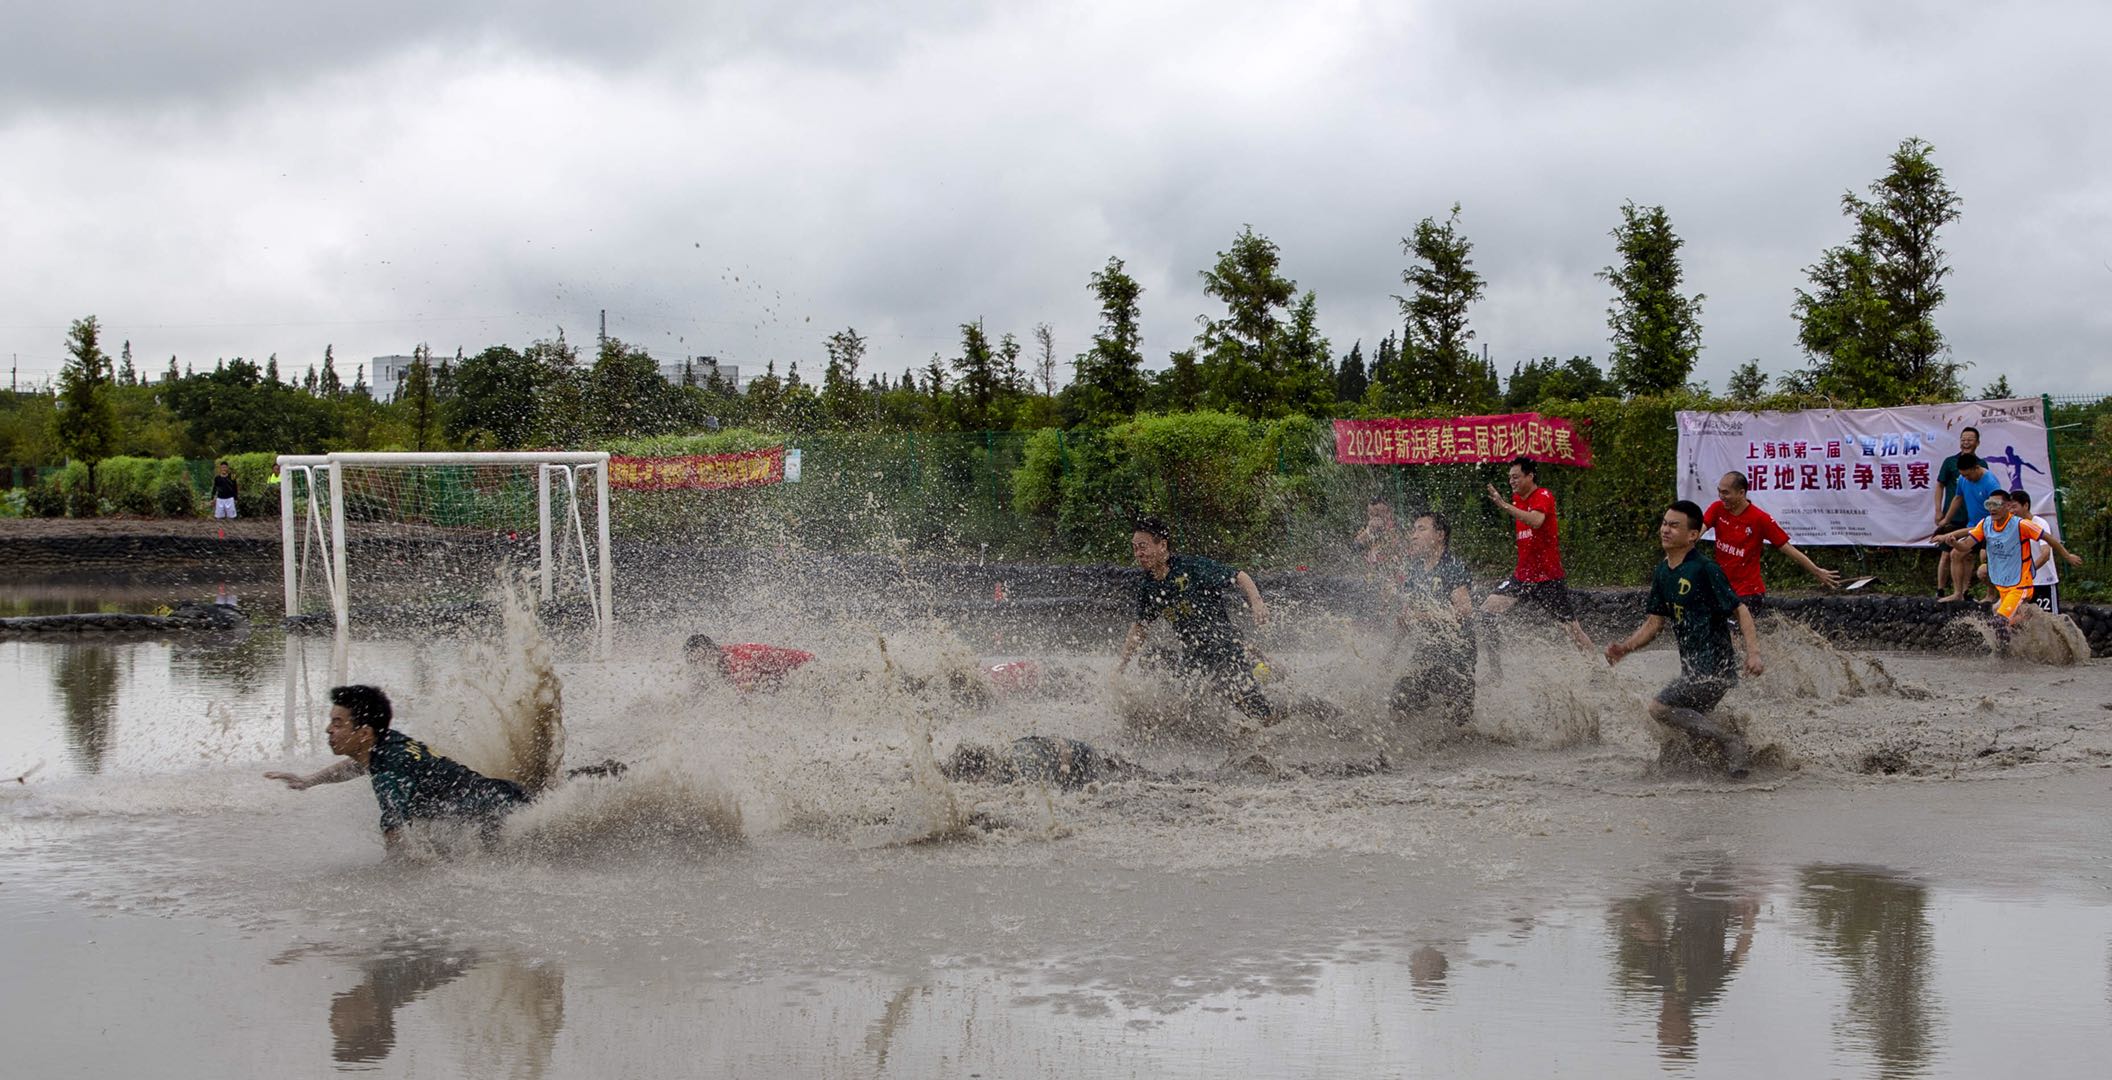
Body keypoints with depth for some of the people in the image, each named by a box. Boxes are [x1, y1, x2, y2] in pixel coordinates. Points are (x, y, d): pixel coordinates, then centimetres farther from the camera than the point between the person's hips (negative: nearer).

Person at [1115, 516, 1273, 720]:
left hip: (1225, 650, -6)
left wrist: (1256, 604, -23)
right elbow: (1140, 626, 20)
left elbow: (1239, 577, -7)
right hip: (1192, 656, 6)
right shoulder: (1146, 587, 5)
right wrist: (1123, 663, 16)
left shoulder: (1192, 566, -13)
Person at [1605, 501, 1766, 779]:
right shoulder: (1662, 573, 11)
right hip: (1694, 670, 9)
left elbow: (1740, 611, -14)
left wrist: (1753, 653, -26)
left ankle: (1731, 742, -11)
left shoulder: (1705, 569, -14)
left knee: (1660, 708, -16)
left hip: (1715, 667, -9)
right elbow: (1655, 621, 14)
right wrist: (1625, 647, -1)